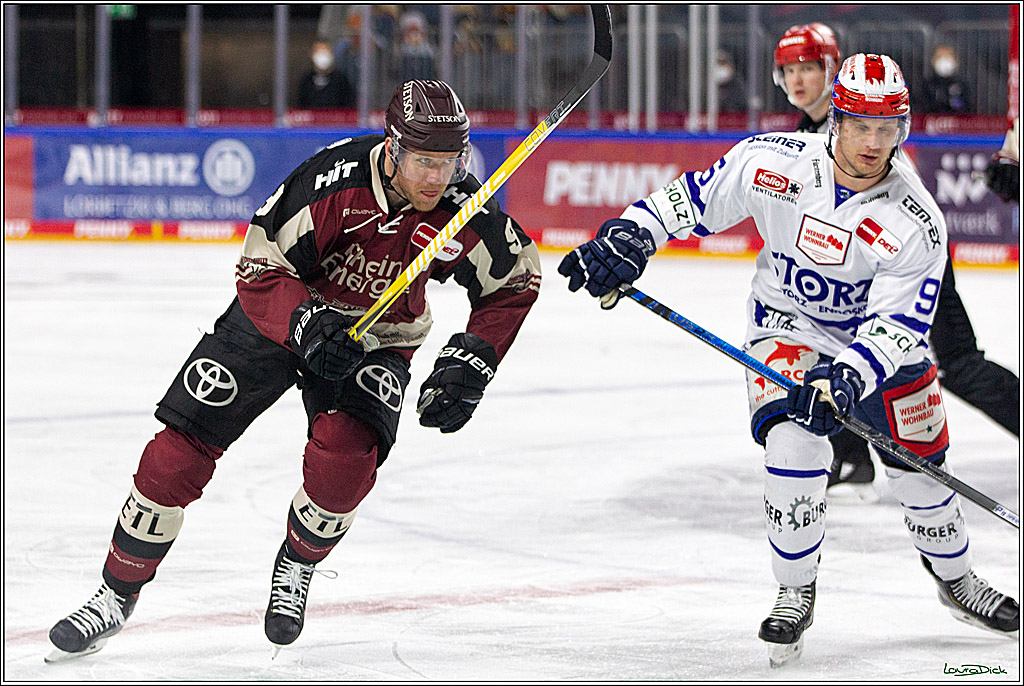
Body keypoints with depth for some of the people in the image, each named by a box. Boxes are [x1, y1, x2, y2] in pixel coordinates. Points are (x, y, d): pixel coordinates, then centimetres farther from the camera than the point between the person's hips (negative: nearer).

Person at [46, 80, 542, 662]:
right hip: (282, 312, -1)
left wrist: (471, 361, -12)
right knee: (183, 446, -8)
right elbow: (259, 268, -24)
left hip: (376, 340, 1)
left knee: (347, 451, -28)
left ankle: (296, 569, 3)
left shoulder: (463, 211, -21)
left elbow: (518, 281, -3)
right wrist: (308, 324, -41)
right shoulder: (335, 180, -30)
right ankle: (117, 598, 8)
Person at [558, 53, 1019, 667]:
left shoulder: (917, 224, -25)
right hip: (788, 329, 0)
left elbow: (898, 325, -28)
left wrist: (847, 376, -44)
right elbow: (694, 198, -9)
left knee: (921, 467, 5)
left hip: (878, 340, 1)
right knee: (793, 443, -25)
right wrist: (628, 237, -21)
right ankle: (796, 592, -6)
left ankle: (954, 577, 35)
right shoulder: (776, 162, -21)